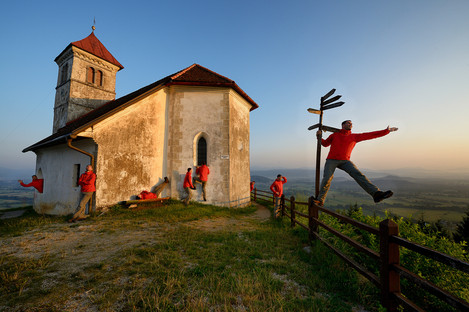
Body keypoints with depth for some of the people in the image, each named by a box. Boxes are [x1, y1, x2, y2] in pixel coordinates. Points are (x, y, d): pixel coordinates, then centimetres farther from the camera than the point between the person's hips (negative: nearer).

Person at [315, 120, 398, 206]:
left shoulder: (354, 136, 16)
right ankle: (319, 200, -7)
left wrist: (387, 131, 14)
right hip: (332, 160, -2)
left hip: (345, 161, 2)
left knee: (358, 174, -19)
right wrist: (319, 137, 8)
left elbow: (370, 135, 15)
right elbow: (325, 143, 25)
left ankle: (376, 193, -29)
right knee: (327, 178, -18)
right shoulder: (335, 135, 14)